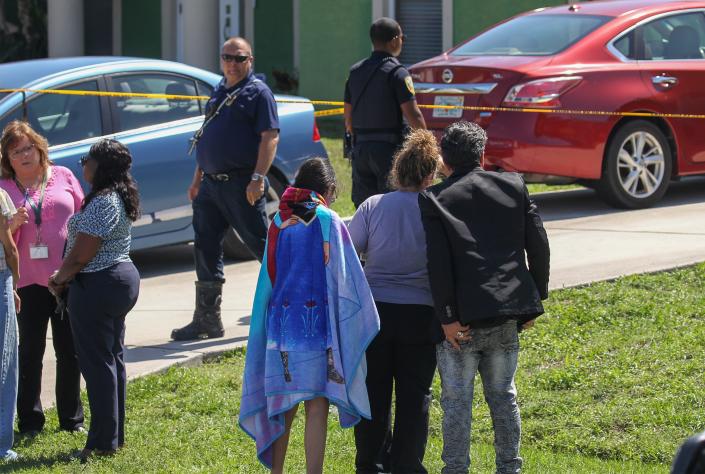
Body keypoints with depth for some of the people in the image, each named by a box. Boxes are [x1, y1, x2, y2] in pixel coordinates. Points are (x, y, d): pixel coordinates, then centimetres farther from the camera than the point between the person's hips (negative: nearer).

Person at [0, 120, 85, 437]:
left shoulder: (62, 176, 6)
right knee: (30, 350, 3)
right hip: (29, 280, -1)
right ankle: (29, 420, 10)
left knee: (69, 351, 7)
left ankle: (71, 418, 18)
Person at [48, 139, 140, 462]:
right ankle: (115, 435, 21)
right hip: (122, 278, 10)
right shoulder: (120, 198, 10)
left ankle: (104, 441, 0)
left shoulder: (101, 203, -22)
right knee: (113, 359, 15)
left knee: (97, 364, -4)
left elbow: (81, 254, -22)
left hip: (97, 287, -10)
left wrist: (59, 279, -4)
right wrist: (66, 276, 9)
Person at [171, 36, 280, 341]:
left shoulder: (258, 92, -5)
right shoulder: (218, 93, 18)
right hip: (211, 184, 8)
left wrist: (258, 178, -23)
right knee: (205, 249, 5)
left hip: (240, 185, -8)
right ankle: (207, 319, 10)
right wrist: (198, 179, 20)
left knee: (261, 244, -3)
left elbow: (270, 137, -14)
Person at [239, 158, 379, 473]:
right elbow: (345, 277, -8)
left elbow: (269, 278, 10)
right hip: (318, 325, -4)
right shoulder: (328, 221, -7)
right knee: (317, 408, -2)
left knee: (283, 406, 14)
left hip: (281, 321, 4)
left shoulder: (279, 222, 6)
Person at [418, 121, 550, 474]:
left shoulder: (434, 200, -5)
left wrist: (447, 318, -11)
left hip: (464, 314, -4)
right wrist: (535, 298, 13)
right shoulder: (513, 186, 6)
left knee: (456, 401, 3)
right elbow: (538, 245, 5)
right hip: (507, 312, 4)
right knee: (503, 395, 15)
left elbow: (438, 263, -13)